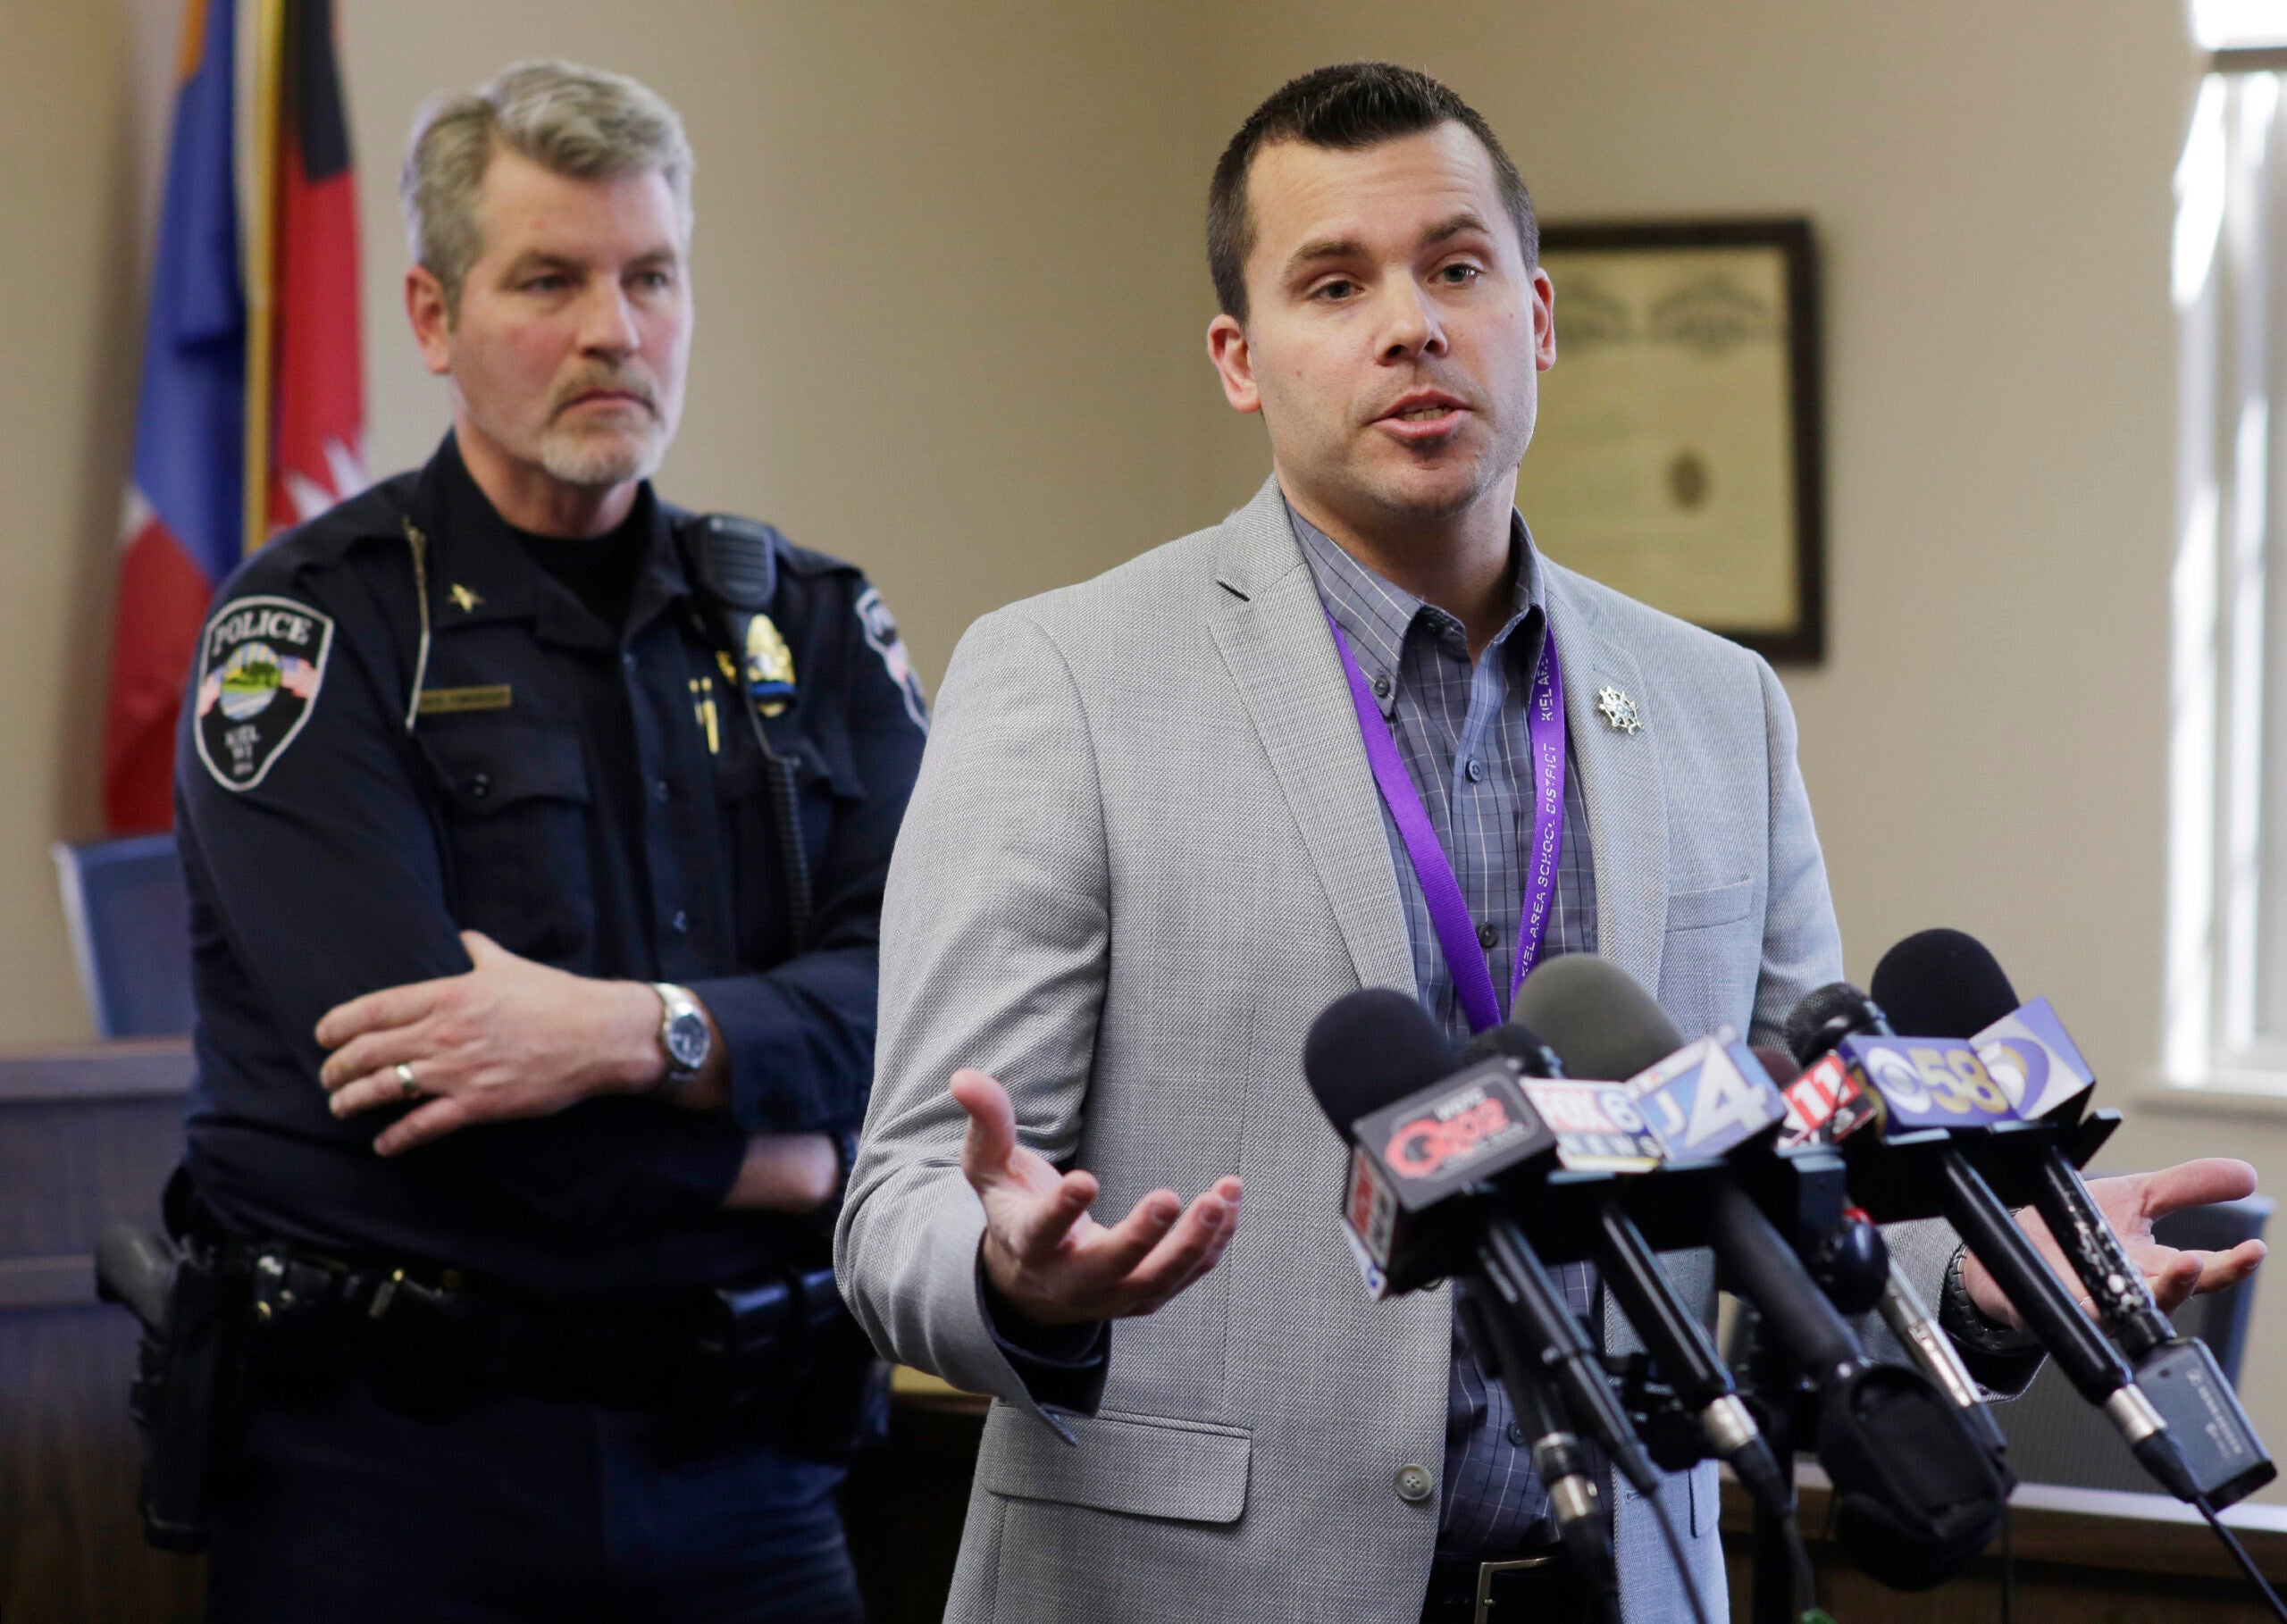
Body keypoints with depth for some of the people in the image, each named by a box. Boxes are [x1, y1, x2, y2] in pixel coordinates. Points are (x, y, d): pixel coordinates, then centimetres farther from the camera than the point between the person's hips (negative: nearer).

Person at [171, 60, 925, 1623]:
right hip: (395, 1481, -4)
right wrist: (789, 1158, -9)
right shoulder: (309, 632, -3)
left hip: (739, 1475, 4)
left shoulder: (810, 626, 10)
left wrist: (644, 1031, -22)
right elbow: (409, 1079, -16)